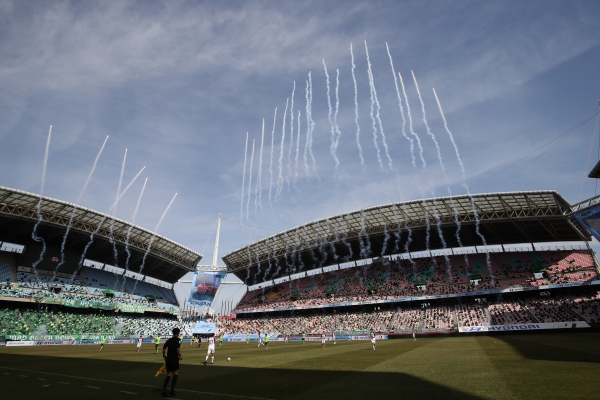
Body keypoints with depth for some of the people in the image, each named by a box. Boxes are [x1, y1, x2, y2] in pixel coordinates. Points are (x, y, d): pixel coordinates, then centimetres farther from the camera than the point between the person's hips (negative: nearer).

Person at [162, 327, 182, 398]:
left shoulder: (169, 340, 10)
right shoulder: (177, 340, -9)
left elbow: (164, 348, 7)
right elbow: (178, 348, -22)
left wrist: (164, 356, 16)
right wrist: (180, 355, -11)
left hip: (168, 359, 6)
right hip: (174, 359, -6)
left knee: (169, 375, 12)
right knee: (176, 374, 7)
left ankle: (164, 389, -2)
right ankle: (172, 389, 3)